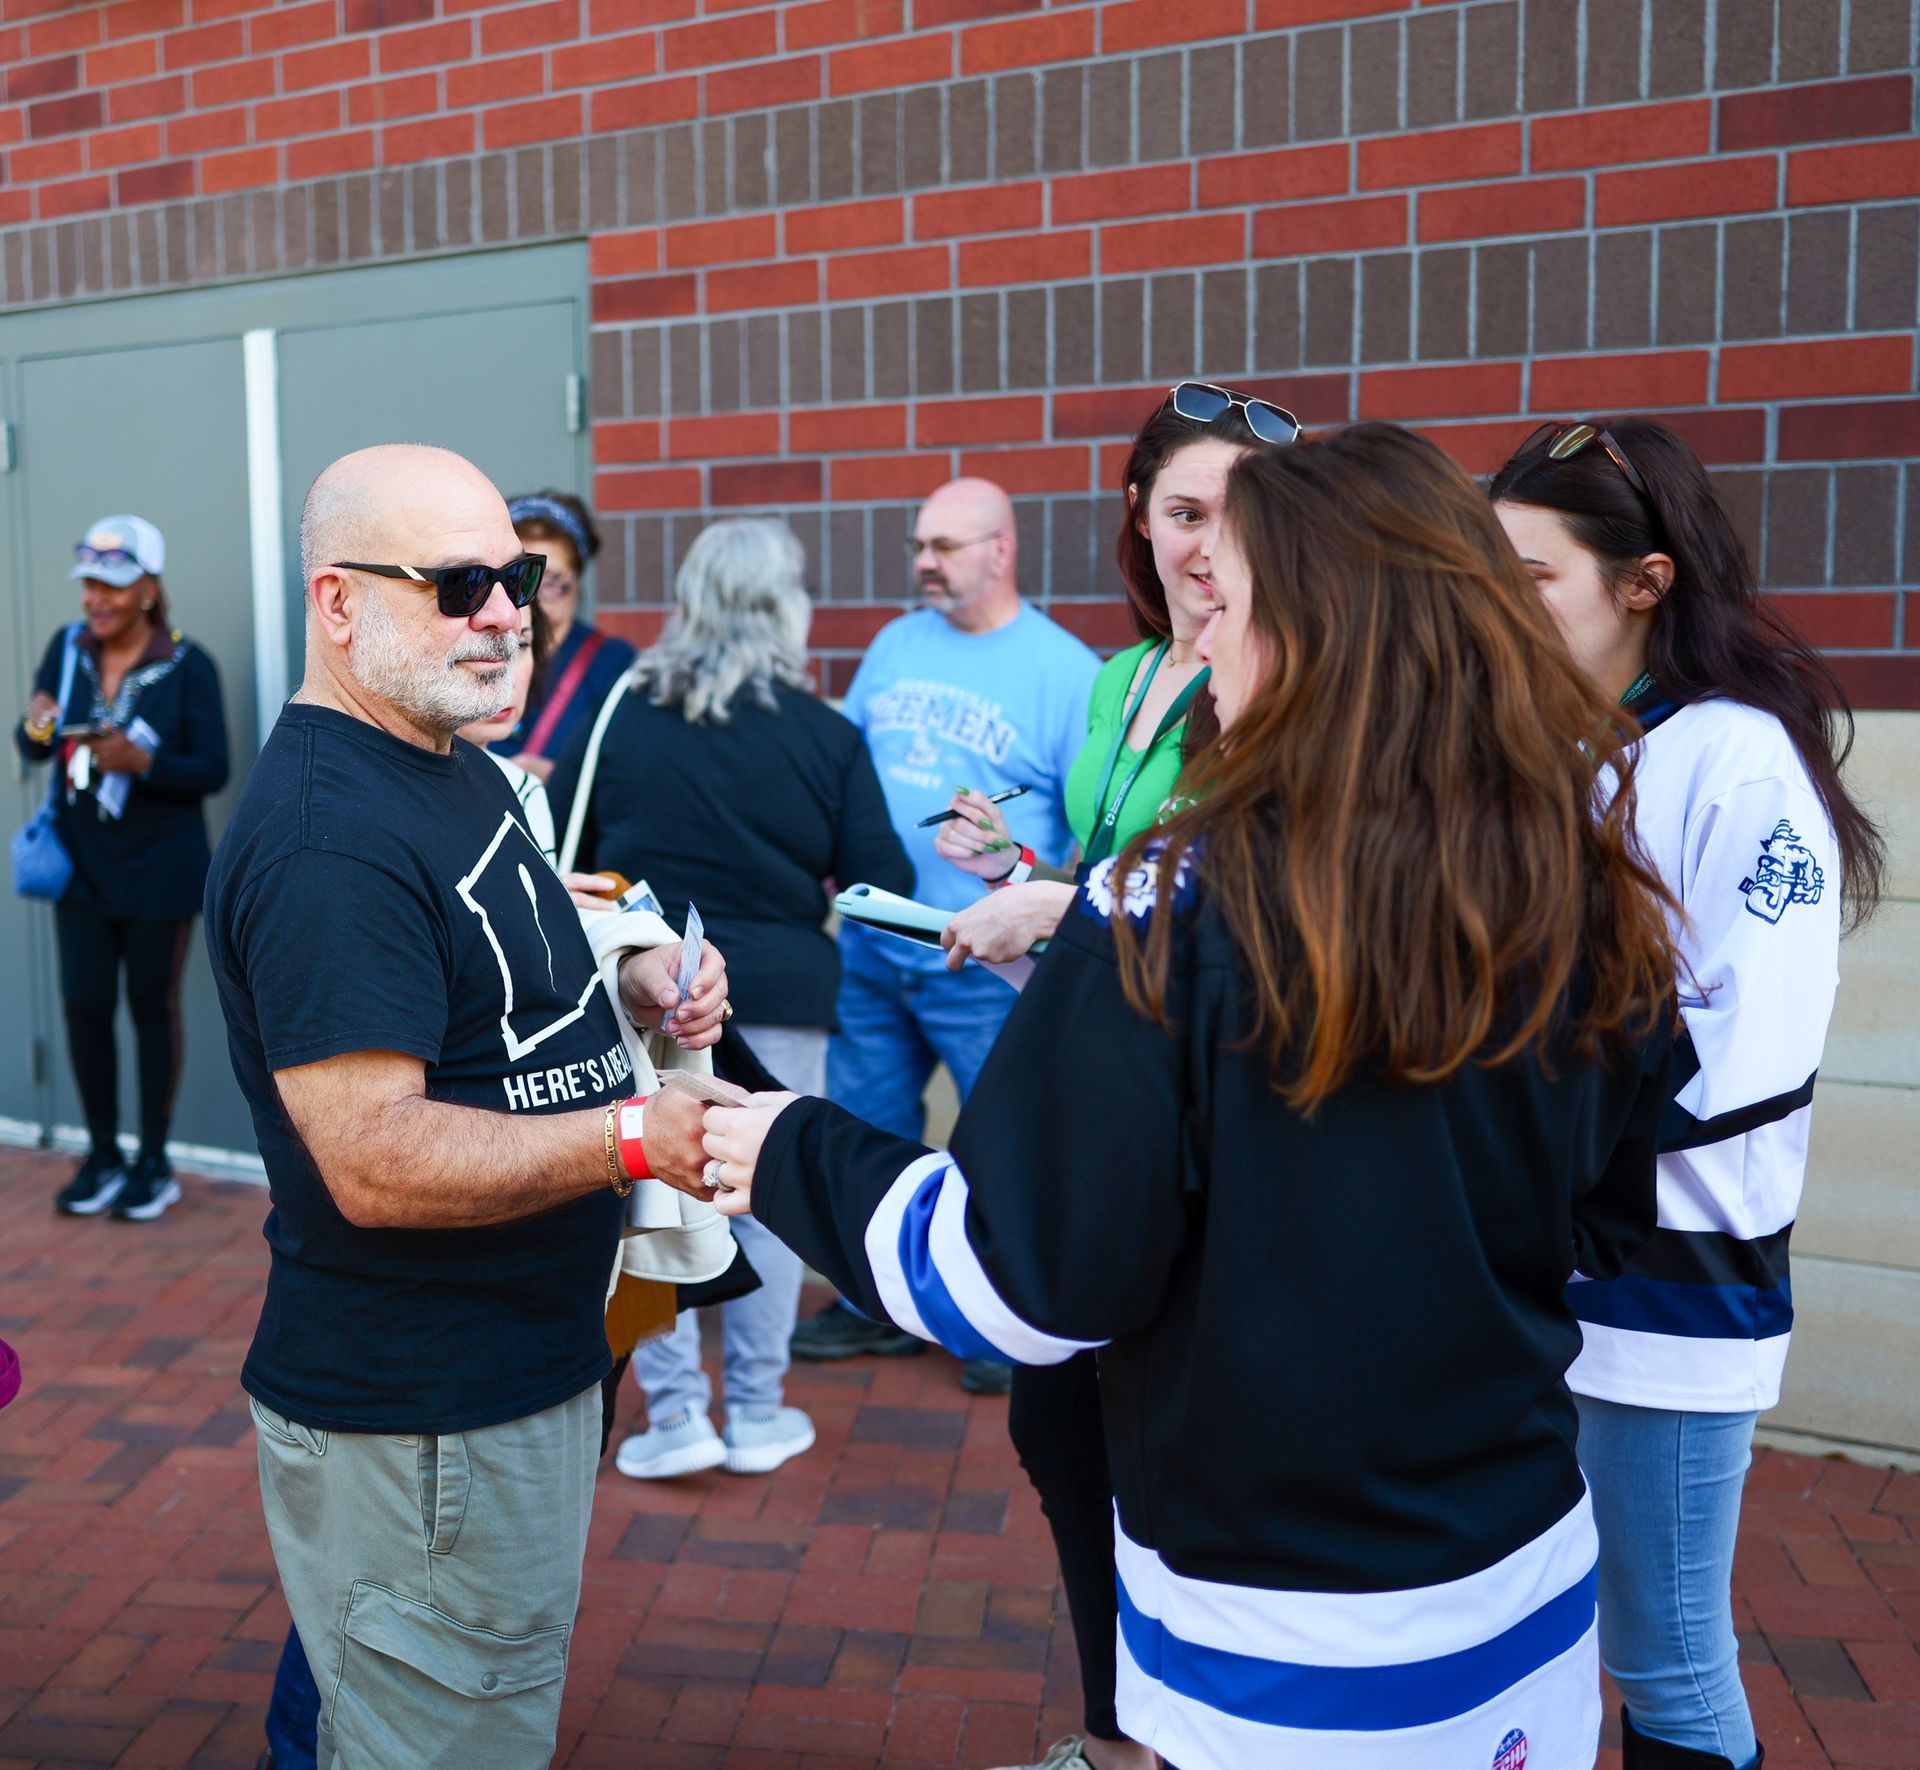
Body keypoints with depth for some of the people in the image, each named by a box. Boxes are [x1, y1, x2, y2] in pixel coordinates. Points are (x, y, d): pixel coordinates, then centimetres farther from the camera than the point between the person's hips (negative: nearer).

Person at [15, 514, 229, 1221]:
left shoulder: (188, 666, -12)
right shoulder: (67, 648, -1)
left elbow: (213, 770, -13)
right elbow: (32, 749, 5)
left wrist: (142, 762, -29)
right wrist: (36, 727, -18)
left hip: (158, 871, -3)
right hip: (82, 864, 3)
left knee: (152, 1008, 7)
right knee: (84, 1005, 4)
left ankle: (154, 1163, 20)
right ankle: (102, 1155, 21)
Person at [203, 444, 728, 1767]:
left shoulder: (457, 768, 9)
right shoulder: (325, 839, -24)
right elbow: (374, 1161, -29)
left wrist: (633, 989, 3)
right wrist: (634, 1136, -27)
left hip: (529, 1360, 10)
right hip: (423, 1423, -10)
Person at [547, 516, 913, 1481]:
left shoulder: (619, 715, -2)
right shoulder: (826, 736, -5)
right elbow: (882, 884, -3)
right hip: (779, 998, 0)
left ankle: (676, 1414, 13)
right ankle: (757, 1413, 21)